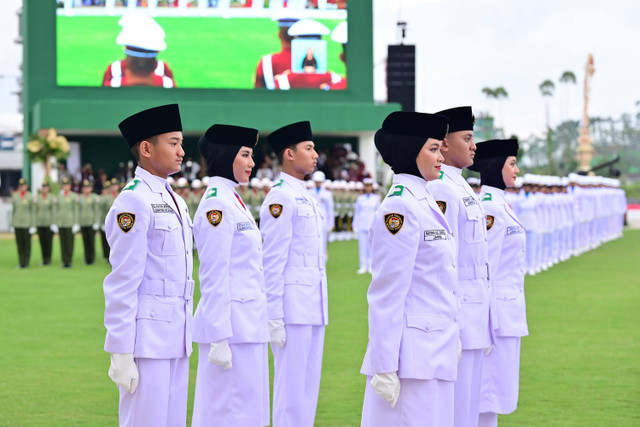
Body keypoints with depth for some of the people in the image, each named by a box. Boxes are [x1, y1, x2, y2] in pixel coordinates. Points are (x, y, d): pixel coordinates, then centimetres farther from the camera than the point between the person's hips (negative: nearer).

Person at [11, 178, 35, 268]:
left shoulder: (30, 197, -5)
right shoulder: (15, 196, 6)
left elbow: (33, 212, -4)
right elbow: (13, 210, 12)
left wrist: (33, 226, -8)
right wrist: (12, 224, 10)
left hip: (27, 223, -4)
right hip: (17, 223, 4)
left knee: (27, 243, 1)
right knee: (19, 243, 5)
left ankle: (26, 262, 7)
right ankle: (21, 262, 10)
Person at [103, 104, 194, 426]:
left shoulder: (174, 202, 16)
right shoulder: (133, 202, -12)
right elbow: (122, 282, -15)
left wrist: (185, 335, 18)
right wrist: (121, 354, -18)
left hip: (175, 338, 9)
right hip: (147, 336, -9)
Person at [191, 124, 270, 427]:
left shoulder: (232, 200, 15)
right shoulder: (217, 205, -14)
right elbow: (213, 277, -18)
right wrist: (219, 339, -20)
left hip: (246, 323, 10)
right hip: (231, 326, -10)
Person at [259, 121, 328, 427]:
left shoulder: (306, 198, 17)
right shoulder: (280, 198, -11)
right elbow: (272, 262, -14)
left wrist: (320, 312, 18)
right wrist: (274, 318, -17)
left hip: (313, 309, 9)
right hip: (293, 309, -9)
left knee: (308, 390, 11)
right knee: (291, 393, -5)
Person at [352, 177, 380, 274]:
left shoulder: (376, 197, 6)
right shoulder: (360, 198, 8)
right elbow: (356, 212, 10)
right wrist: (355, 225, 6)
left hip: (372, 225, -1)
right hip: (362, 225, 1)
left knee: (372, 245, -3)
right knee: (362, 245, -1)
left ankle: (371, 266, 3)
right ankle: (363, 266, 3)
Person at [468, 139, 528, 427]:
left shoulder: (498, 204, 14)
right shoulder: (492, 208, -16)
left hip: (506, 309, 10)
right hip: (499, 311, -10)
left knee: (494, 389, 14)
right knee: (491, 391, -5)